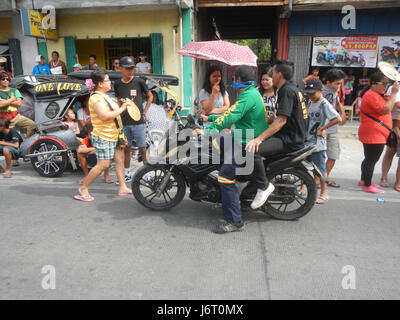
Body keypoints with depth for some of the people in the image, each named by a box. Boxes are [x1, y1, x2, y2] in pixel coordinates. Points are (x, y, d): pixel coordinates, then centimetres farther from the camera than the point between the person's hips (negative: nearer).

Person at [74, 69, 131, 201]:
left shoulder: (104, 96, 16)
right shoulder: (96, 98, -17)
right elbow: (104, 116, -28)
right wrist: (121, 109, -20)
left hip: (114, 135, 10)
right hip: (103, 137, -10)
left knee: (120, 159, 9)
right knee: (103, 165, -9)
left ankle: (123, 188, 16)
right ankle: (83, 188, 6)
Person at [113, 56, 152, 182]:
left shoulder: (139, 82, -3)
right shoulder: (117, 84, 7)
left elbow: (150, 96, 7)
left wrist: (144, 112, 0)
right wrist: (119, 115, 10)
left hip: (138, 121, -3)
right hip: (124, 122, 4)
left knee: (142, 149, 1)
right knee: (126, 149, 11)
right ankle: (127, 174, 24)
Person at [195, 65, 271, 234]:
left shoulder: (248, 96, -17)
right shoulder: (252, 92, 16)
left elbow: (229, 118, -27)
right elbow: (231, 113, 23)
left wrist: (206, 131, -25)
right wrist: (210, 118, 25)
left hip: (248, 144, -11)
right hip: (243, 138, 11)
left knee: (225, 176, -15)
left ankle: (234, 221, -9)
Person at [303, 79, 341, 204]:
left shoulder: (324, 104, -13)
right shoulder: (310, 102, 11)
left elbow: (338, 119, -24)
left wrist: (321, 129, -20)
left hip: (318, 142, -7)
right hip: (307, 140, 8)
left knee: (320, 168, 1)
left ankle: (324, 193, 14)